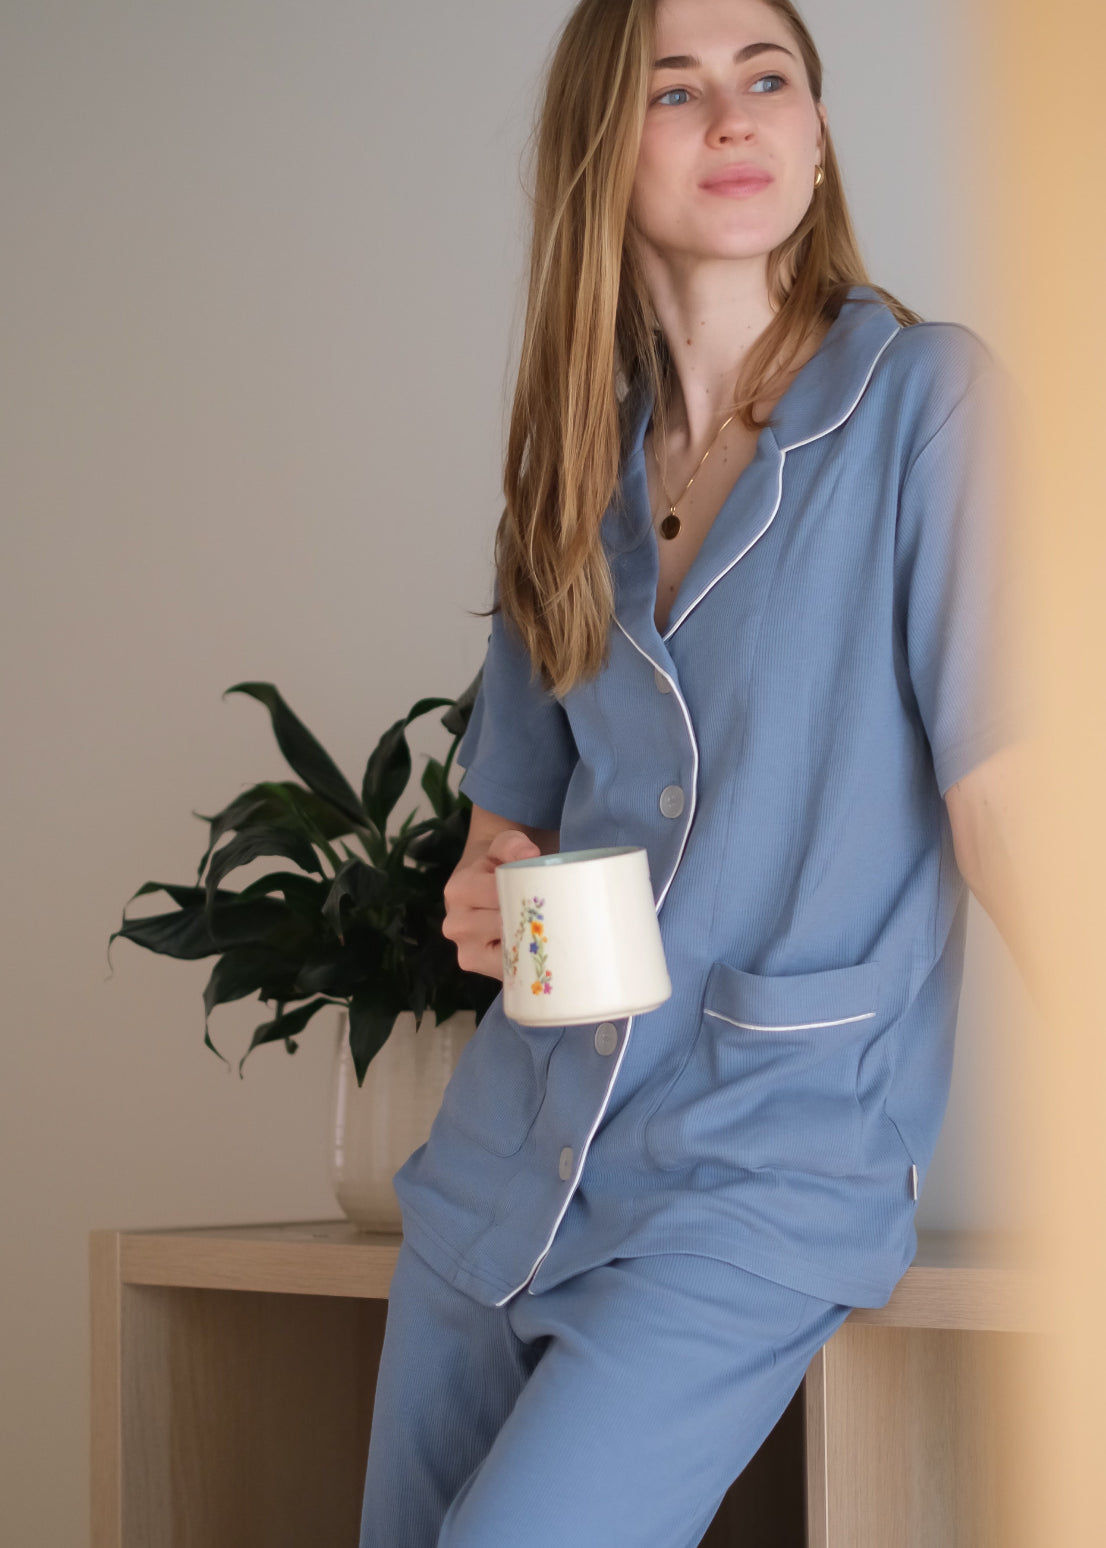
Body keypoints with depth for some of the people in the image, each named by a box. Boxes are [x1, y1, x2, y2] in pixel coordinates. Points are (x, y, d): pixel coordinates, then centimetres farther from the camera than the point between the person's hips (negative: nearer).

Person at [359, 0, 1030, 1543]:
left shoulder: (927, 397, -7)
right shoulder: (573, 470, 10)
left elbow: (1007, 776, -14)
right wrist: (485, 897, -4)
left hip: (772, 1164, -6)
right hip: (513, 1143, 6)